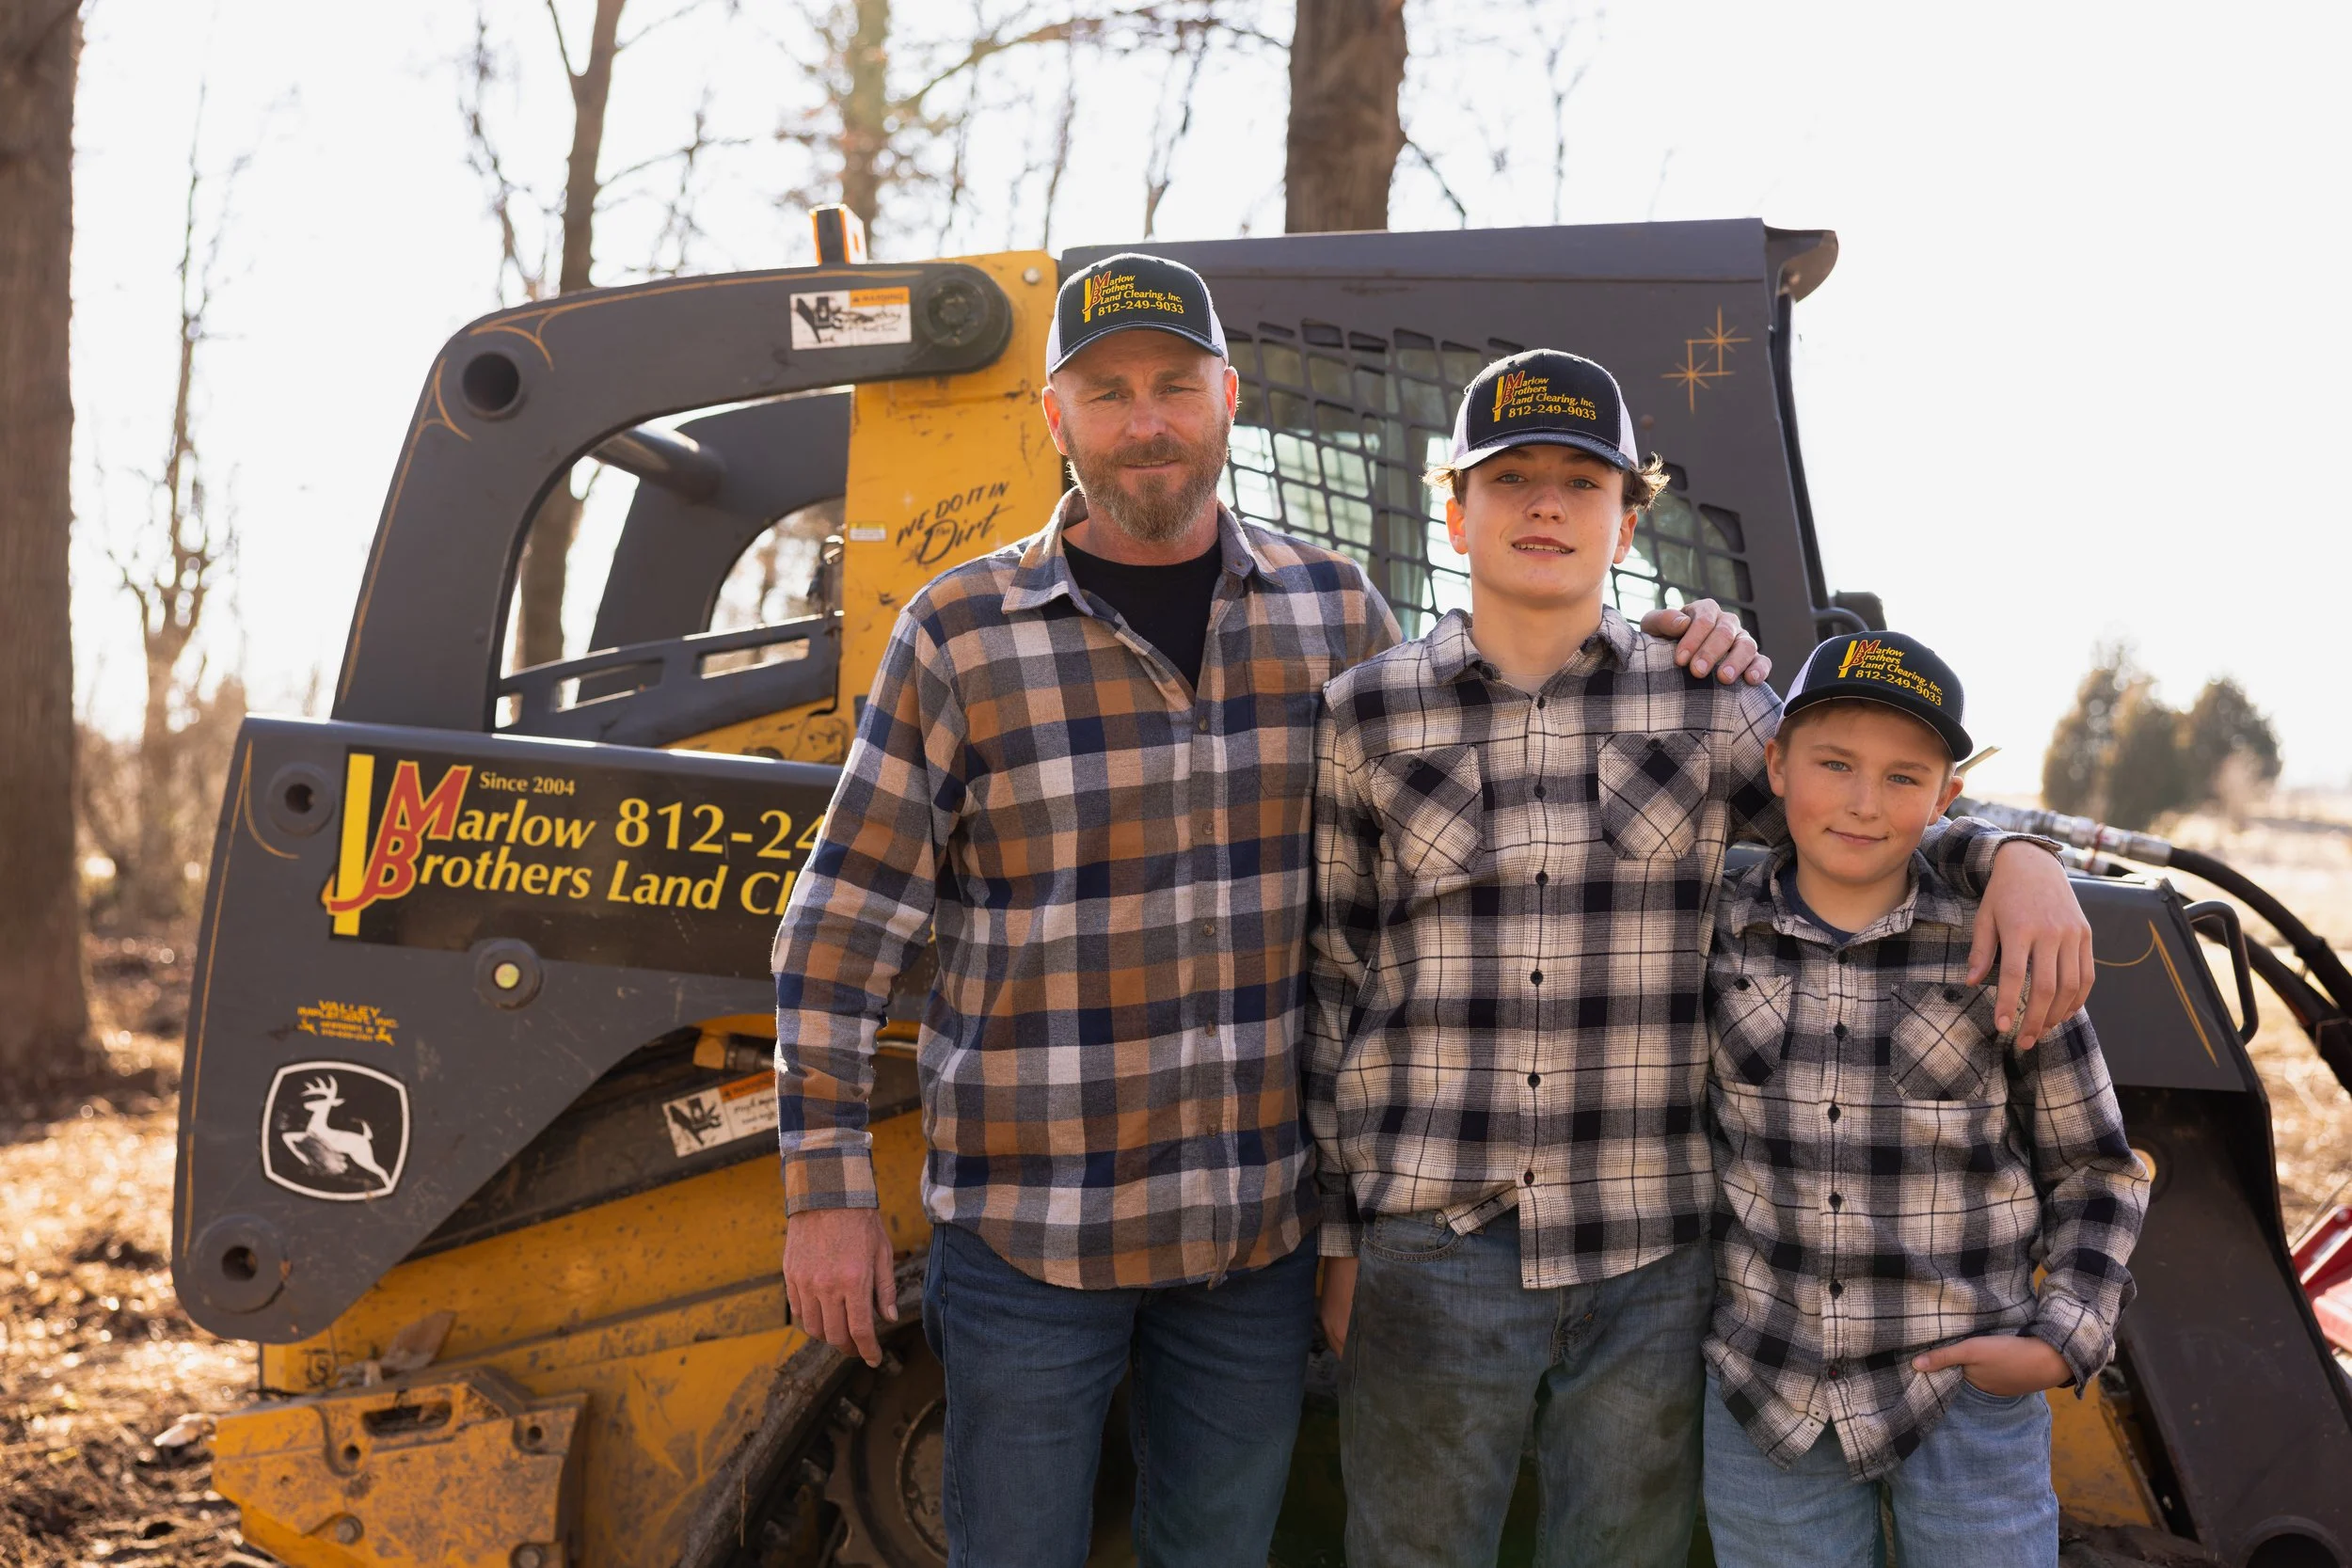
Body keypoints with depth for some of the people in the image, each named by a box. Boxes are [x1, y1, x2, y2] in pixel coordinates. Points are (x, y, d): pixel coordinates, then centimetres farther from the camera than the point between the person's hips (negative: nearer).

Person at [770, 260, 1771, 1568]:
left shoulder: (1334, 611, 3)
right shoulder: (959, 636, -6)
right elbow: (840, 932, -3)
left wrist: (1686, 665, 3)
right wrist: (827, 1189, -6)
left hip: (1263, 1227, 3)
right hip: (1033, 1234, -2)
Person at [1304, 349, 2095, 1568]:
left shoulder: (1708, 711, 3)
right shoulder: (1364, 720, 1)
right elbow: (1327, 986, 5)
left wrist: (2015, 856, -8)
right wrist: (1334, 1234, 5)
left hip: (1654, 1263, 1)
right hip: (1428, 1253, -1)